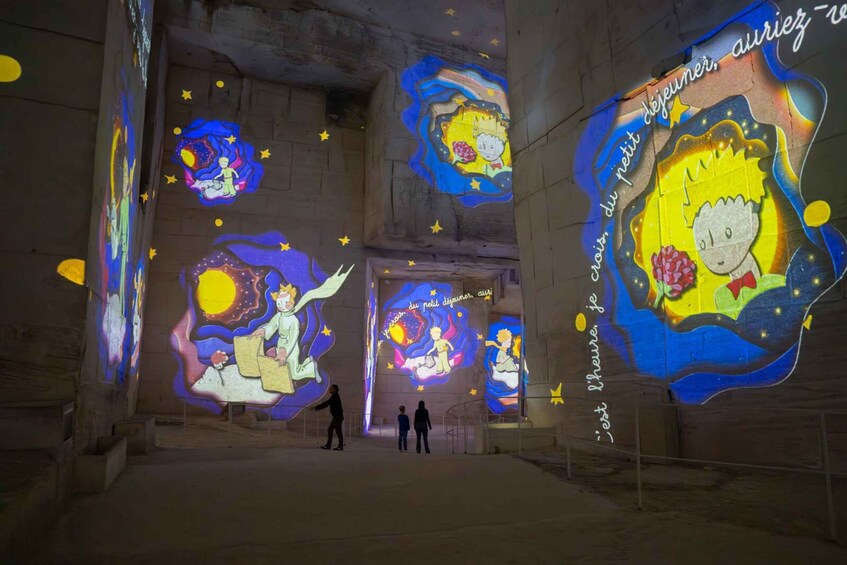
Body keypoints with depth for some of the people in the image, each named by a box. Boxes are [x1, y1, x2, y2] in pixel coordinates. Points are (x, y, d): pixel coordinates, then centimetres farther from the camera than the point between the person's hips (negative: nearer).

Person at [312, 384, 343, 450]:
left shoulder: (335, 396, -14)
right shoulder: (334, 396, 16)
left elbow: (327, 403, -22)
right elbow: (326, 403, 17)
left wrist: (316, 408, -21)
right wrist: (317, 408, 10)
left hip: (338, 417, -10)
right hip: (336, 417, 10)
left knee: (338, 431, -5)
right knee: (330, 430, 9)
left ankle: (340, 447, 0)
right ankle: (328, 445, 11)